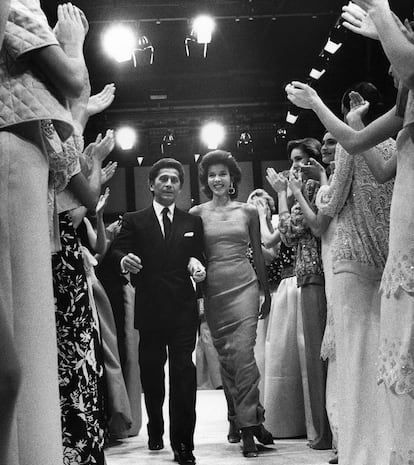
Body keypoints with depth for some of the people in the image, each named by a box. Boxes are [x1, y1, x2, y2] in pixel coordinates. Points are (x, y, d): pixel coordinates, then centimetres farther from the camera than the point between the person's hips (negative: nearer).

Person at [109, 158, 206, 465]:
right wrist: (124, 260, -25)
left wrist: (197, 266, -10)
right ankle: (155, 431, 30)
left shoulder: (193, 223, 14)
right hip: (149, 311, 0)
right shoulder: (134, 221, 8)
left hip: (183, 310, 0)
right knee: (151, 373, 11)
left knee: (183, 375, -6)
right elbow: (117, 250, -3)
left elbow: (199, 256, 13)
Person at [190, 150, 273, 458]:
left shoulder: (248, 211, 7)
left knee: (243, 353, -12)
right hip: (213, 289, 1)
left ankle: (248, 425, -8)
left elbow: (258, 254, 14)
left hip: (244, 285, -1)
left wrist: (267, 292, 17)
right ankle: (238, 418, 16)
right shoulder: (197, 213, 5)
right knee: (225, 357, 6)